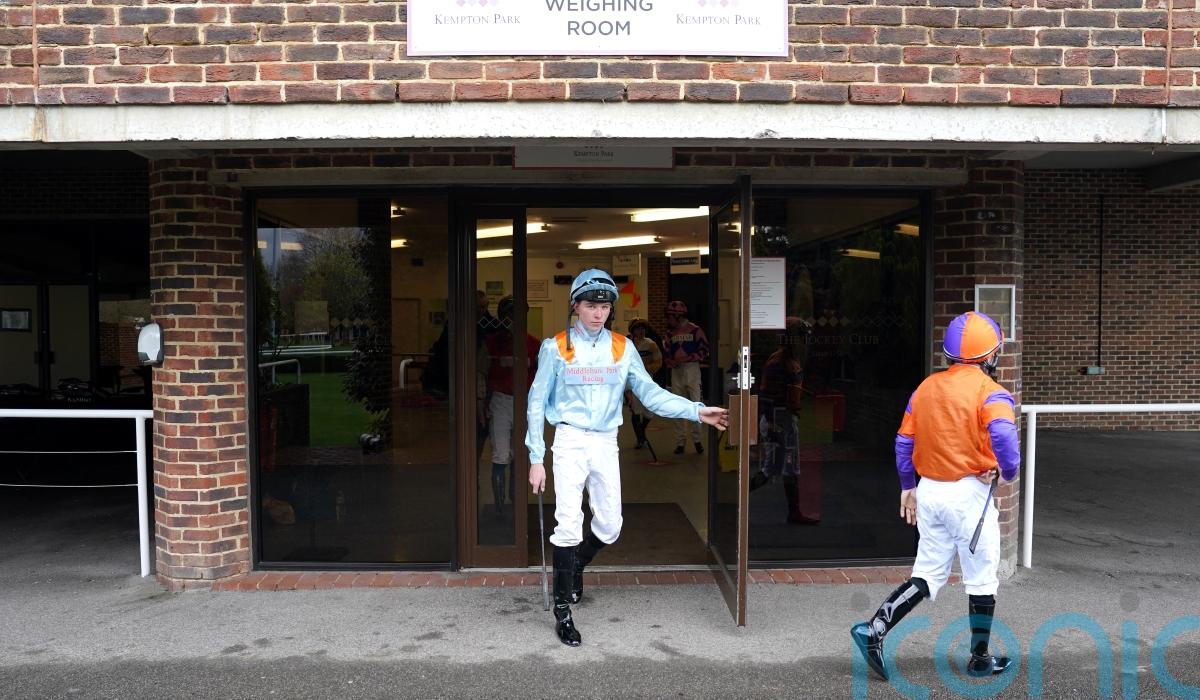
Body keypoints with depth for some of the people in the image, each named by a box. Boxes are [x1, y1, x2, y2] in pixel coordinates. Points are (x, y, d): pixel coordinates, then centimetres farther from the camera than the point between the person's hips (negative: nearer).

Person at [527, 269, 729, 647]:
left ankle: (574, 568, 39)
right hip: (570, 442, -3)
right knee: (569, 525, -9)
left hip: (606, 444, 4)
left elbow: (651, 393, 0)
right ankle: (563, 611, 5)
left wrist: (697, 411, -11)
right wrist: (536, 458, -4)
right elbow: (537, 402, 0)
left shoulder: (622, 348, 5)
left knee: (609, 527, 8)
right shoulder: (556, 347, -3)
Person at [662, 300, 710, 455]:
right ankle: (680, 441, 12)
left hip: (691, 369, -5)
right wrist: (669, 361, -6)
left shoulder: (695, 330, -4)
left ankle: (697, 439, 6)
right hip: (676, 371, 5)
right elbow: (666, 353, 16)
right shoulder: (670, 333, 12)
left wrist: (686, 358, -15)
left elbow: (704, 351, -7)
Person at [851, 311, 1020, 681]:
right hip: (968, 493, -5)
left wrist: (907, 487, 17)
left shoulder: (926, 387, 7)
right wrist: (1009, 472, -11)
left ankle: (873, 630, 0)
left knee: (929, 574, 14)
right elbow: (1003, 435, -29)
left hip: (929, 490, 6)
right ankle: (980, 659, 23)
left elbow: (904, 441, 9)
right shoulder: (990, 392, -11)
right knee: (981, 579, 11)